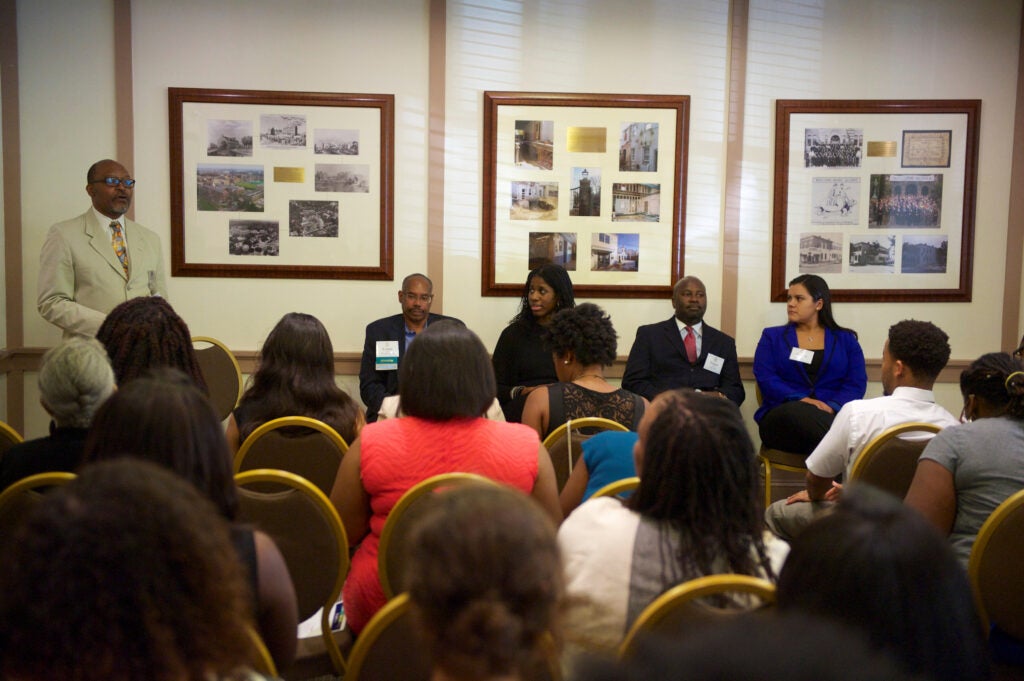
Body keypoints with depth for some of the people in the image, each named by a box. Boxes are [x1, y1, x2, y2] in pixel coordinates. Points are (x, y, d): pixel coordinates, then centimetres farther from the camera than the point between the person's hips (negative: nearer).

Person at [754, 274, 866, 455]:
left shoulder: (846, 340, 19)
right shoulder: (772, 337, 18)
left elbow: (857, 383, 6)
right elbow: (765, 378, 2)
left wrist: (832, 406, -16)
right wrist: (801, 399, -15)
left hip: (832, 414, 0)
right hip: (783, 415, 0)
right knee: (799, 413, -39)